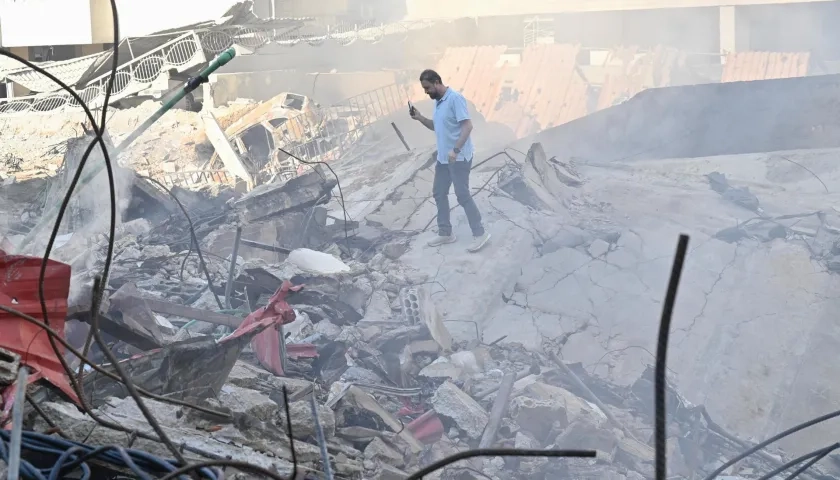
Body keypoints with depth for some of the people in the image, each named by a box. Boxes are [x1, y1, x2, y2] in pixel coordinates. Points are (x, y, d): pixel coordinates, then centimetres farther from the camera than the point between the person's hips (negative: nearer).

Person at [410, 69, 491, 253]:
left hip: (459, 157, -10)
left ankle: (480, 234, 2)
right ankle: (445, 233, 22)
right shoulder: (438, 102, 11)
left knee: (463, 195, -7)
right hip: (443, 158, 10)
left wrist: (456, 150, -30)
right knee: (439, 194, 12)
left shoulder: (455, 98, -17)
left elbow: (468, 125, -23)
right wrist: (420, 118, 5)